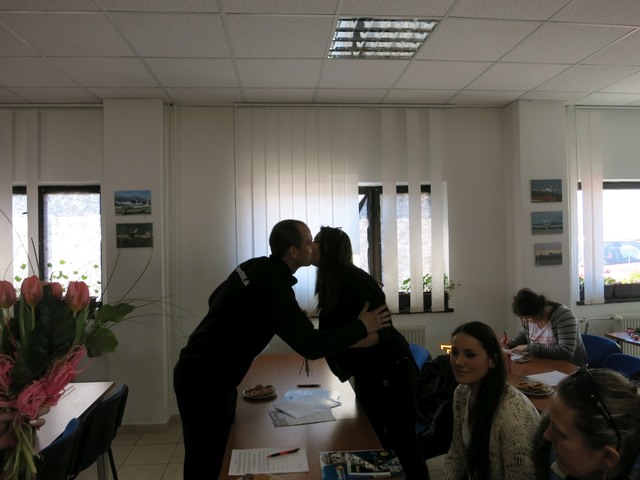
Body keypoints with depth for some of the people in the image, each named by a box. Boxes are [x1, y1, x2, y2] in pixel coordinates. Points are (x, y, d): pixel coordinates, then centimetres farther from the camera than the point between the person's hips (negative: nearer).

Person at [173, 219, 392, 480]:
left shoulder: (255, 266, 3)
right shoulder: (273, 285, -25)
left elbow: (215, 300, 17)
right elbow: (310, 346, -27)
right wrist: (362, 328, -16)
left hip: (198, 370, 9)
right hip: (205, 381, -9)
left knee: (215, 458, 21)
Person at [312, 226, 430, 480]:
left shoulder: (355, 280, -22)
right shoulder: (331, 283, 4)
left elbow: (379, 333, -26)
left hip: (391, 371, -9)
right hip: (366, 373, 9)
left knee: (403, 441, 3)